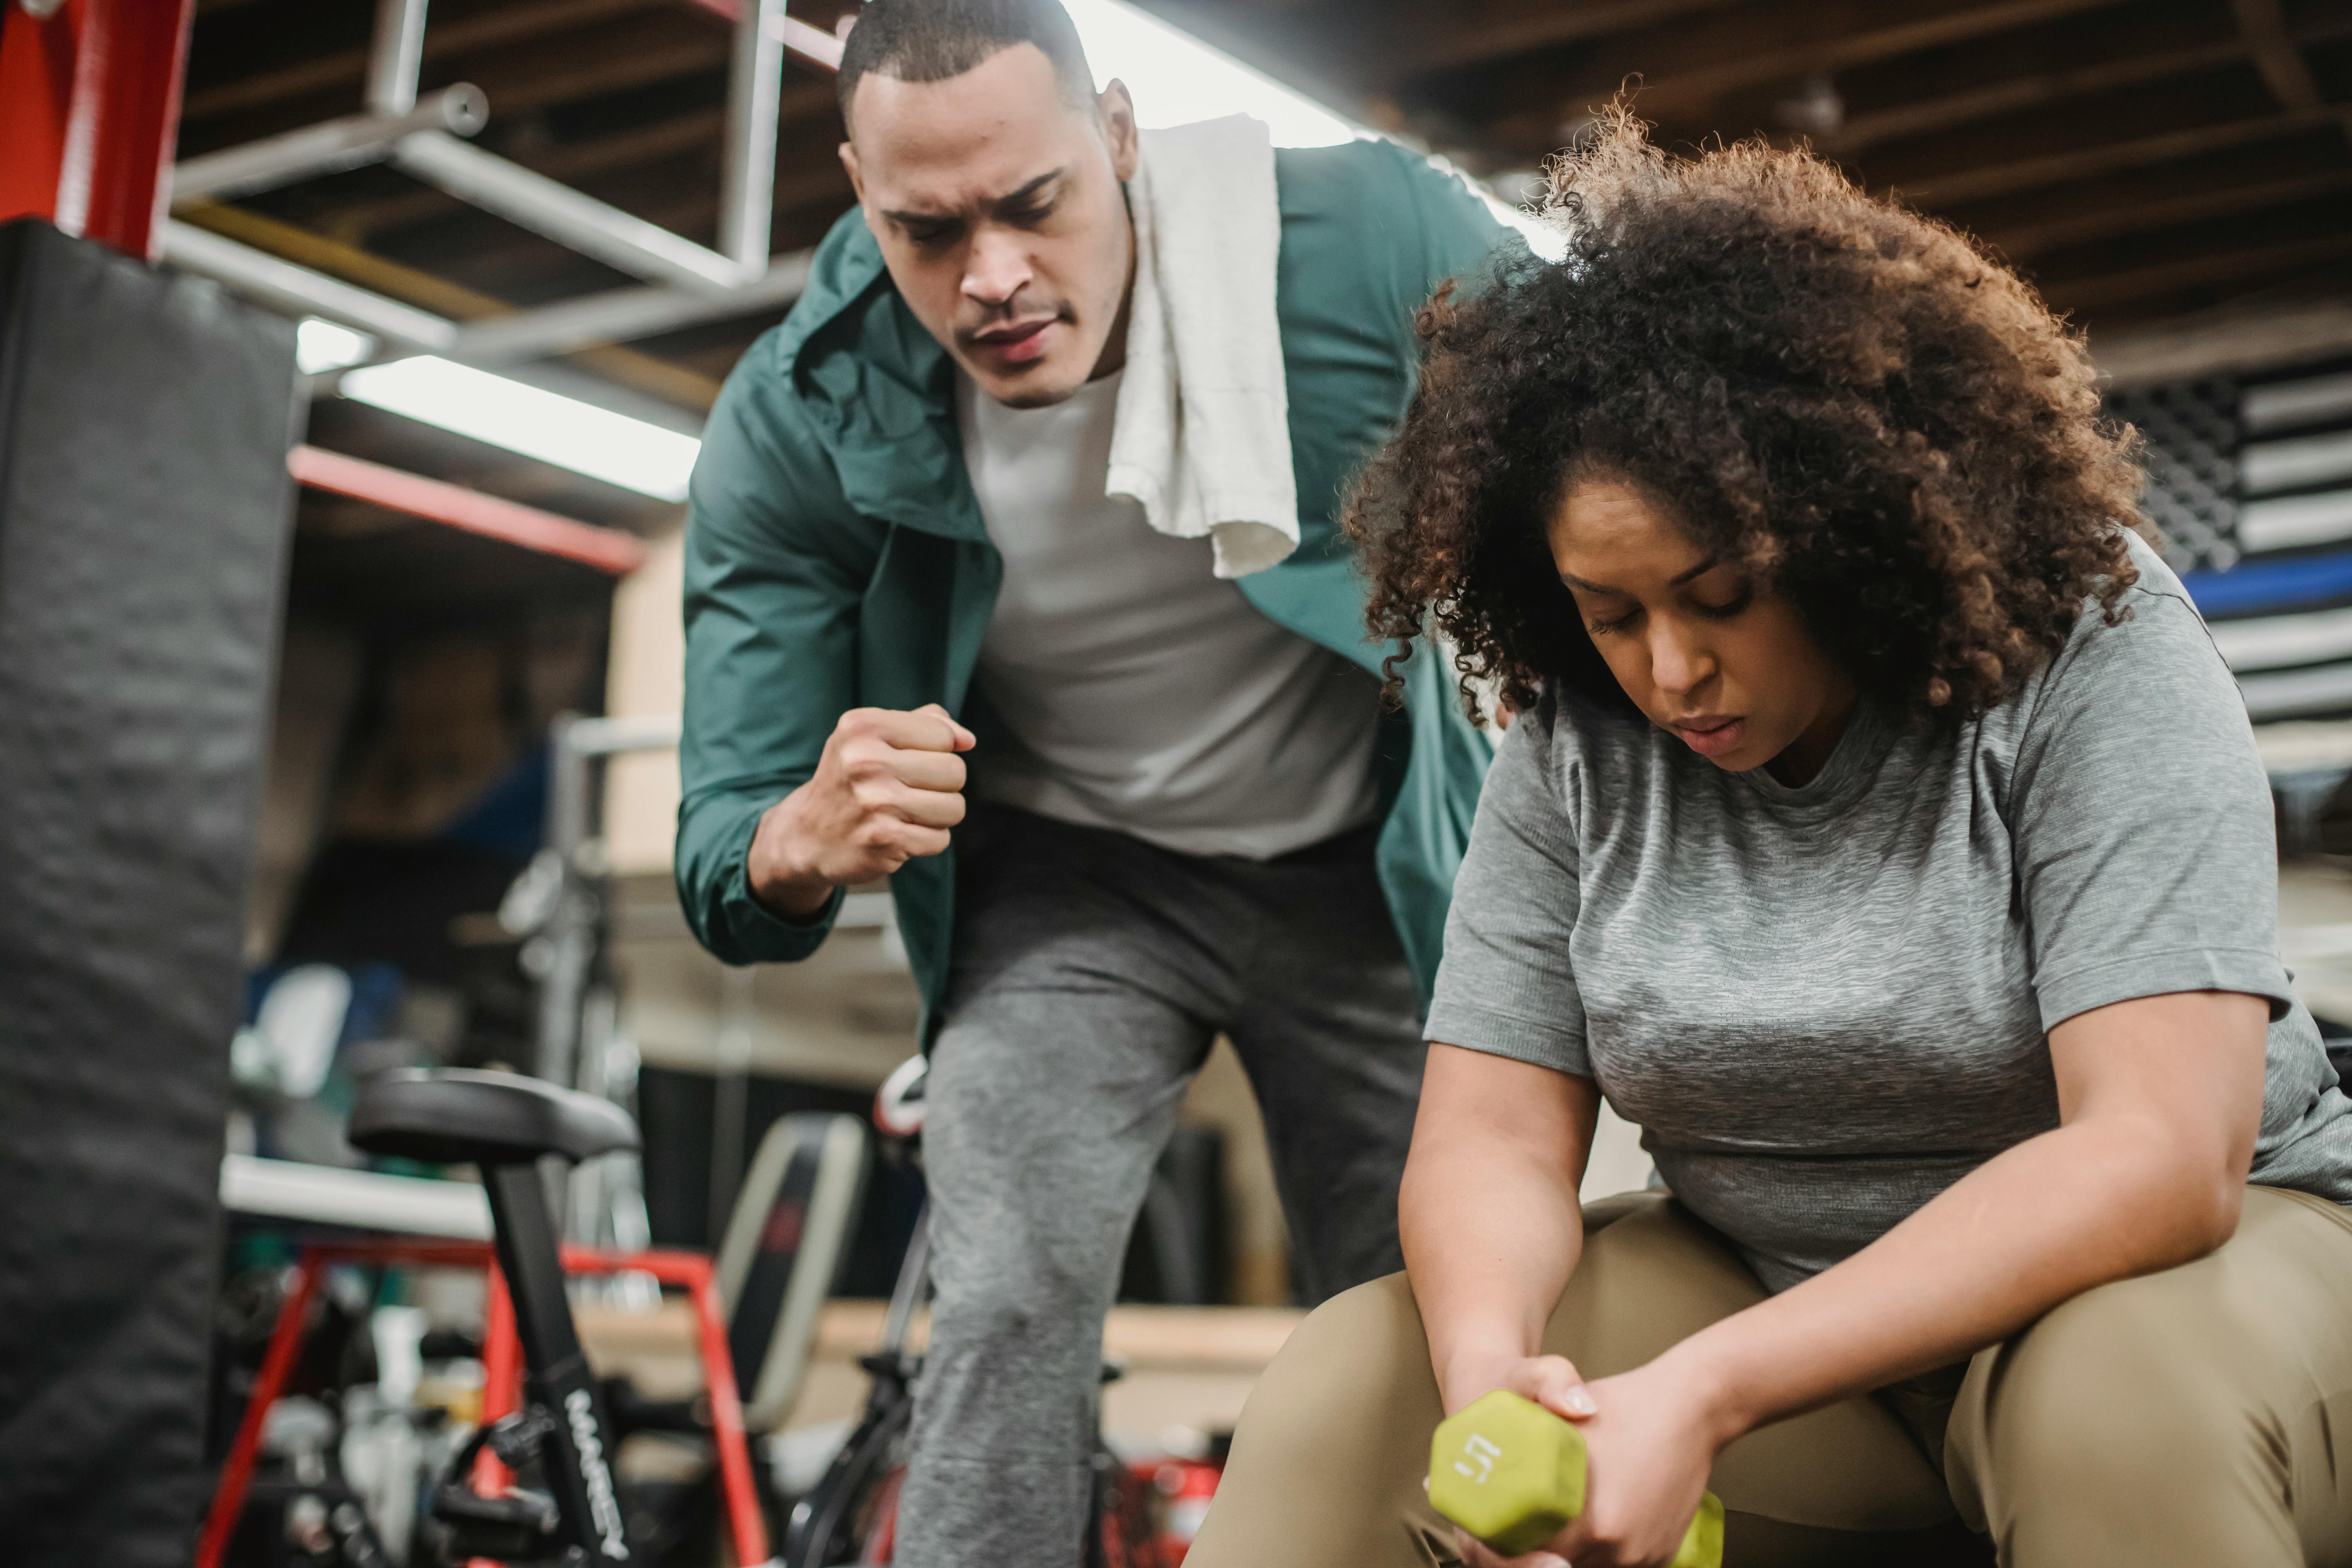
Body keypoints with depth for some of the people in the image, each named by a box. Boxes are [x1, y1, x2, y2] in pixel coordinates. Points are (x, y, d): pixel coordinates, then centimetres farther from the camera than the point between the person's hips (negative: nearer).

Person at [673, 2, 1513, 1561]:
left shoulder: (1376, 237, -26)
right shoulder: (795, 425, -22)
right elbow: (726, 867, -19)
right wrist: (811, 846, -44)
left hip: (1371, 873, 1)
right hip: (1069, 881, 0)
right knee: (1015, 1304, -18)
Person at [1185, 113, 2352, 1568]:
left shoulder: (2085, 647, -17)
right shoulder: (1570, 743, -6)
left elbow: (2160, 1153, -26)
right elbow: (1497, 1134, -7)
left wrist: (1707, 1393, -34)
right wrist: (1490, 1364, -32)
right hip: (1761, 1279, 3)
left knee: (2135, 1392, -37)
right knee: (1341, 1397, -18)